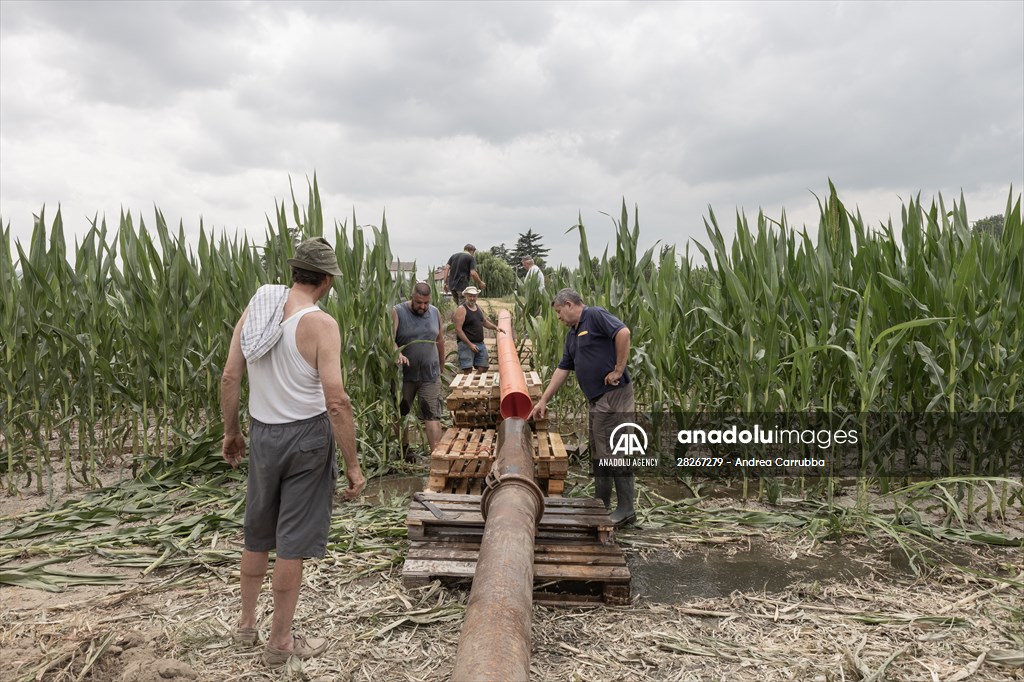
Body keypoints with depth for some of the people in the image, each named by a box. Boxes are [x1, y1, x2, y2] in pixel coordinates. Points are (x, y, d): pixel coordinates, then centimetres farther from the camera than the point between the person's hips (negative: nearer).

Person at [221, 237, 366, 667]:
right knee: (292, 543, 7)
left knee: (257, 535, 22)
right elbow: (336, 401, -23)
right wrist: (353, 466, -16)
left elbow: (229, 378, 3)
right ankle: (280, 642, 22)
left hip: (262, 433, 6)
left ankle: (246, 624, 38)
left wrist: (231, 432, 16)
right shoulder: (320, 323, -18)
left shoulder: (254, 310, 0)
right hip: (306, 437, -6)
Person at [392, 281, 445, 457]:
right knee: (400, 413, 14)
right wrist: (398, 354, -36)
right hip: (404, 374, -1)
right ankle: (402, 449, 33)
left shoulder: (435, 313, 4)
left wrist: (441, 367, 18)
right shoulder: (398, 312, -8)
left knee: (432, 415, -5)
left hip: (430, 375, 1)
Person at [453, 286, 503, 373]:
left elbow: (485, 322, 29)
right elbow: (458, 329, -16)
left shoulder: (478, 307, 14)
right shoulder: (461, 309, -10)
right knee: (468, 371, -12)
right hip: (466, 344, -7)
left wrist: (495, 327, 10)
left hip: (480, 343, 7)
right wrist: (470, 344, -20)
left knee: (483, 369, 5)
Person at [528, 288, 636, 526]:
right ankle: (601, 505, 25)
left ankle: (626, 509, 4)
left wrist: (618, 370, -21)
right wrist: (543, 401, 18)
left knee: (613, 451, -5)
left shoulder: (595, 316, -9)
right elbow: (563, 369, 20)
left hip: (613, 394, -10)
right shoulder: (573, 334, 18)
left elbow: (623, 333, -25)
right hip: (596, 399, 10)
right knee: (599, 452, 15)